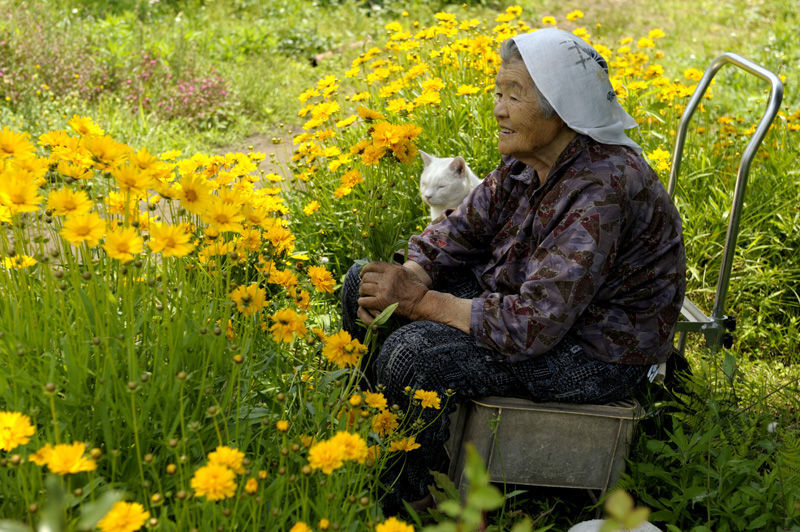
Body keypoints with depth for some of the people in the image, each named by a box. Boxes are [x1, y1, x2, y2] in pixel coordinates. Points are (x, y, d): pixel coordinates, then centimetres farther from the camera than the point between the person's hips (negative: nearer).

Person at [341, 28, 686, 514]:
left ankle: (407, 501, -2)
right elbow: (464, 227, 4)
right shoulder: (528, 159, -4)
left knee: (412, 354, -28)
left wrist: (421, 302, -29)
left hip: (596, 353, -9)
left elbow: (533, 324, -35)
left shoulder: (602, 192, -32)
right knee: (366, 282, 5)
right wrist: (411, 275, -17)